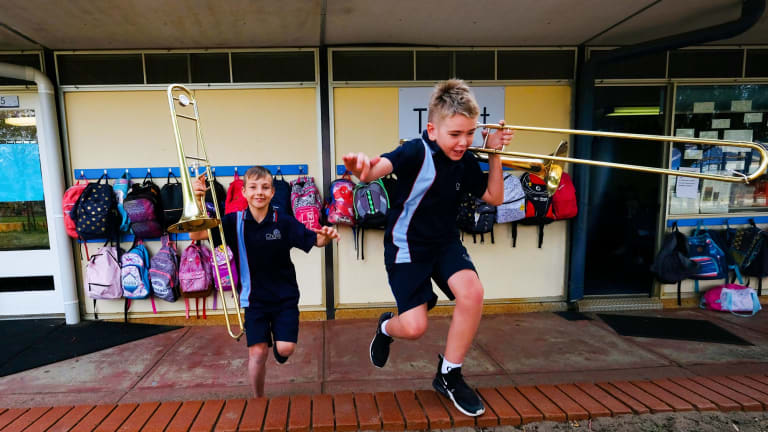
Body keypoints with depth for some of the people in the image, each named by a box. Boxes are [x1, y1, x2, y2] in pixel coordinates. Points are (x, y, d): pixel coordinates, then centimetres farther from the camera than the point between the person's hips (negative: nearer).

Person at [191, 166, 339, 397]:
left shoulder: (283, 221, -10)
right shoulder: (234, 222, -6)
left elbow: (314, 240, -12)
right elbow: (196, 234, -12)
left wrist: (325, 236, -36)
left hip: (285, 296, 0)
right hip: (254, 298, 1)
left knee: (286, 348, -8)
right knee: (257, 352, 0)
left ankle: (278, 348, 31)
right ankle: (258, 399, 26)